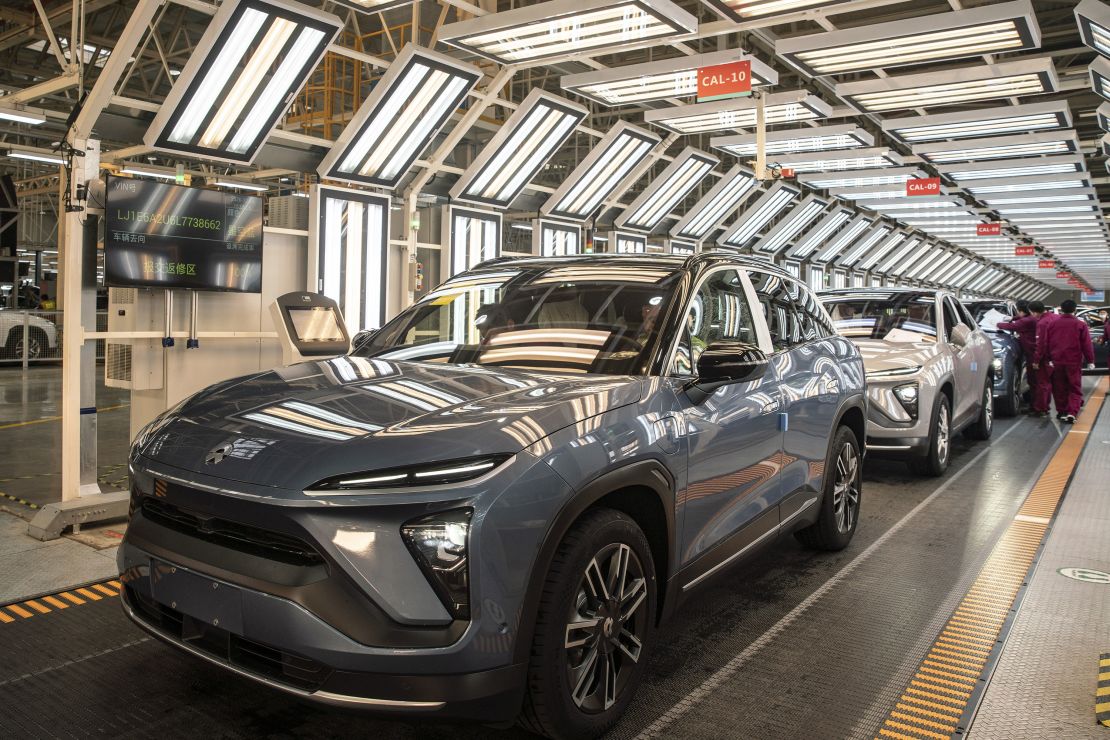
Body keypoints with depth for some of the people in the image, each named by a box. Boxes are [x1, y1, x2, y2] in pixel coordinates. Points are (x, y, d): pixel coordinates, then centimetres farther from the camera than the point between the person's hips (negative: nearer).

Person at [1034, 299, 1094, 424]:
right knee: (1075, 388, 3)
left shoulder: (1051, 324, 2)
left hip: (1056, 361, 2)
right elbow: (1087, 344, -4)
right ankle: (1071, 412, -11)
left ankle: (1061, 412, 18)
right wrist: (1090, 360, 2)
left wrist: (1041, 359, 10)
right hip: (1074, 362, -2)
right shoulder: (1081, 325, -4)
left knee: (1059, 389, 13)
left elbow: (1043, 343, 4)